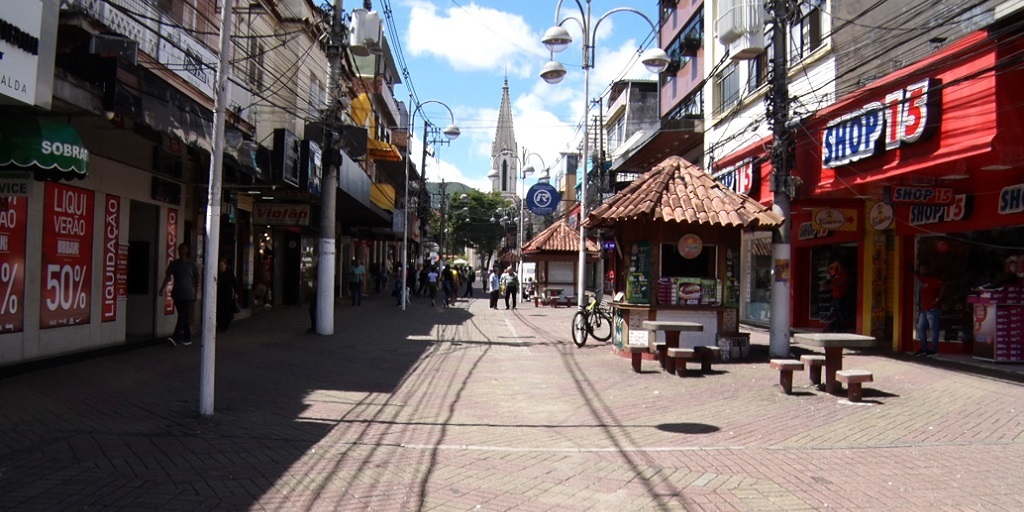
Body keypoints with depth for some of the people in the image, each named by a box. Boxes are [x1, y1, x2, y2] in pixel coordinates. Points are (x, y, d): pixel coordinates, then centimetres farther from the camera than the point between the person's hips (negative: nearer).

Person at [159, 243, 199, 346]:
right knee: (183, 316, 9)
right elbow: (168, 277, 2)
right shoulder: (174, 263, 7)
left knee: (183, 316, -13)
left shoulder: (191, 264, 2)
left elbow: (197, 278, 8)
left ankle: (176, 337, -17)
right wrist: (163, 288, -11)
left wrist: (195, 290, 8)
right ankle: (187, 338, 19)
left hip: (188, 294, -3)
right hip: (177, 293, 3)